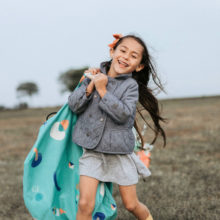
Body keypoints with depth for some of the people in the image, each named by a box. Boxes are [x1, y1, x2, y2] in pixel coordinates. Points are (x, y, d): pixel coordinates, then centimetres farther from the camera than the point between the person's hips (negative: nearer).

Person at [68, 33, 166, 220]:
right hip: (92, 151, 2)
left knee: (131, 204, 11)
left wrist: (103, 91, -22)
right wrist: (90, 87, -15)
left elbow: (123, 114, -21)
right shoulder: (94, 75, 1)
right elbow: (73, 105, -1)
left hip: (120, 152, -1)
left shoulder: (131, 85, -7)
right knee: (85, 204, -9)